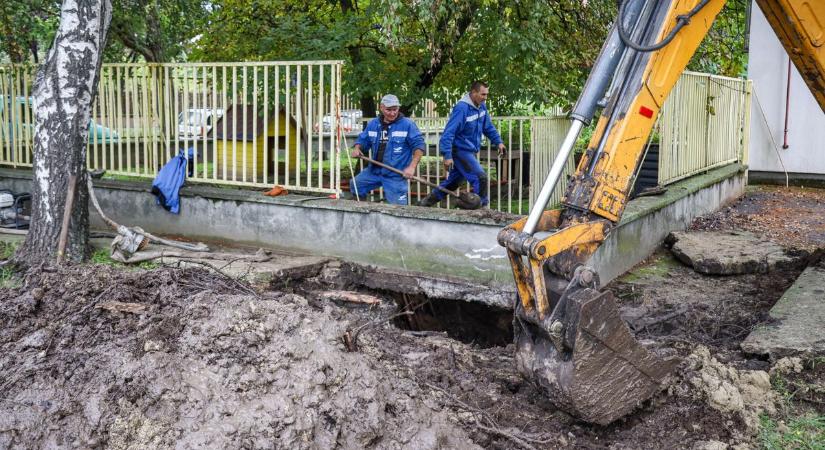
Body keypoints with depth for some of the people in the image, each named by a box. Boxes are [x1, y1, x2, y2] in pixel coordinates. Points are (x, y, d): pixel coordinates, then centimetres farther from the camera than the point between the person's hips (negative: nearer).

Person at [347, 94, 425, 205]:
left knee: (398, 207, -7)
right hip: (374, 170, 6)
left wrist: (411, 167, -23)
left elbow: (418, 145, -13)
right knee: (354, 185, 16)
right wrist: (357, 148, -5)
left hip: (395, 175, -6)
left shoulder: (407, 125, -9)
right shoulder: (373, 124, 8)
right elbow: (363, 140, 19)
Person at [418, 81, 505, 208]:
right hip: (460, 150, -9)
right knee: (480, 177, -15)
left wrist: (498, 142, 12)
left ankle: (427, 202, 30)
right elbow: (448, 132, -25)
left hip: (470, 151, 9)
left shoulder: (481, 106, 4)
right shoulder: (461, 108, -22)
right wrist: (447, 156, -29)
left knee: (454, 181, 17)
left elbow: (488, 127, 19)